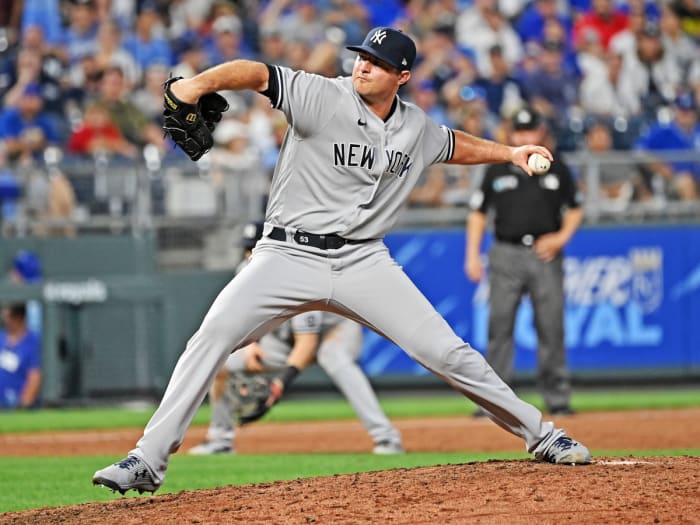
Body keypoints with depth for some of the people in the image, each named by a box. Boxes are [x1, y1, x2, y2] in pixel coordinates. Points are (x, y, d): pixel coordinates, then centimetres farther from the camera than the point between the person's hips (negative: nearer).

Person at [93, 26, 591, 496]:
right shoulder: (321, 96, -9)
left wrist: (509, 152, 20)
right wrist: (196, 84, -39)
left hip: (364, 261, 3)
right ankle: (147, 461, -16)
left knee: (447, 353, -4)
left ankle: (540, 434, 13)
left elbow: (453, 145, 31)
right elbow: (257, 73, -23)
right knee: (210, 339, -19)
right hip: (288, 257, -3)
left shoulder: (416, 128, 7)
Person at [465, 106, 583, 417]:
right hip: (506, 254, 0)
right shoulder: (497, 171, 8)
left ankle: (557, 397, 5)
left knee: (551, 327, -2)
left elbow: (575, 209, 16)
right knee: (499, 326, -4)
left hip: (545, 255, 0)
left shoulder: (557, 170, 9)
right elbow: (479, 213, 10)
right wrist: (472, 254, 2)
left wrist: (561, 237, -1)